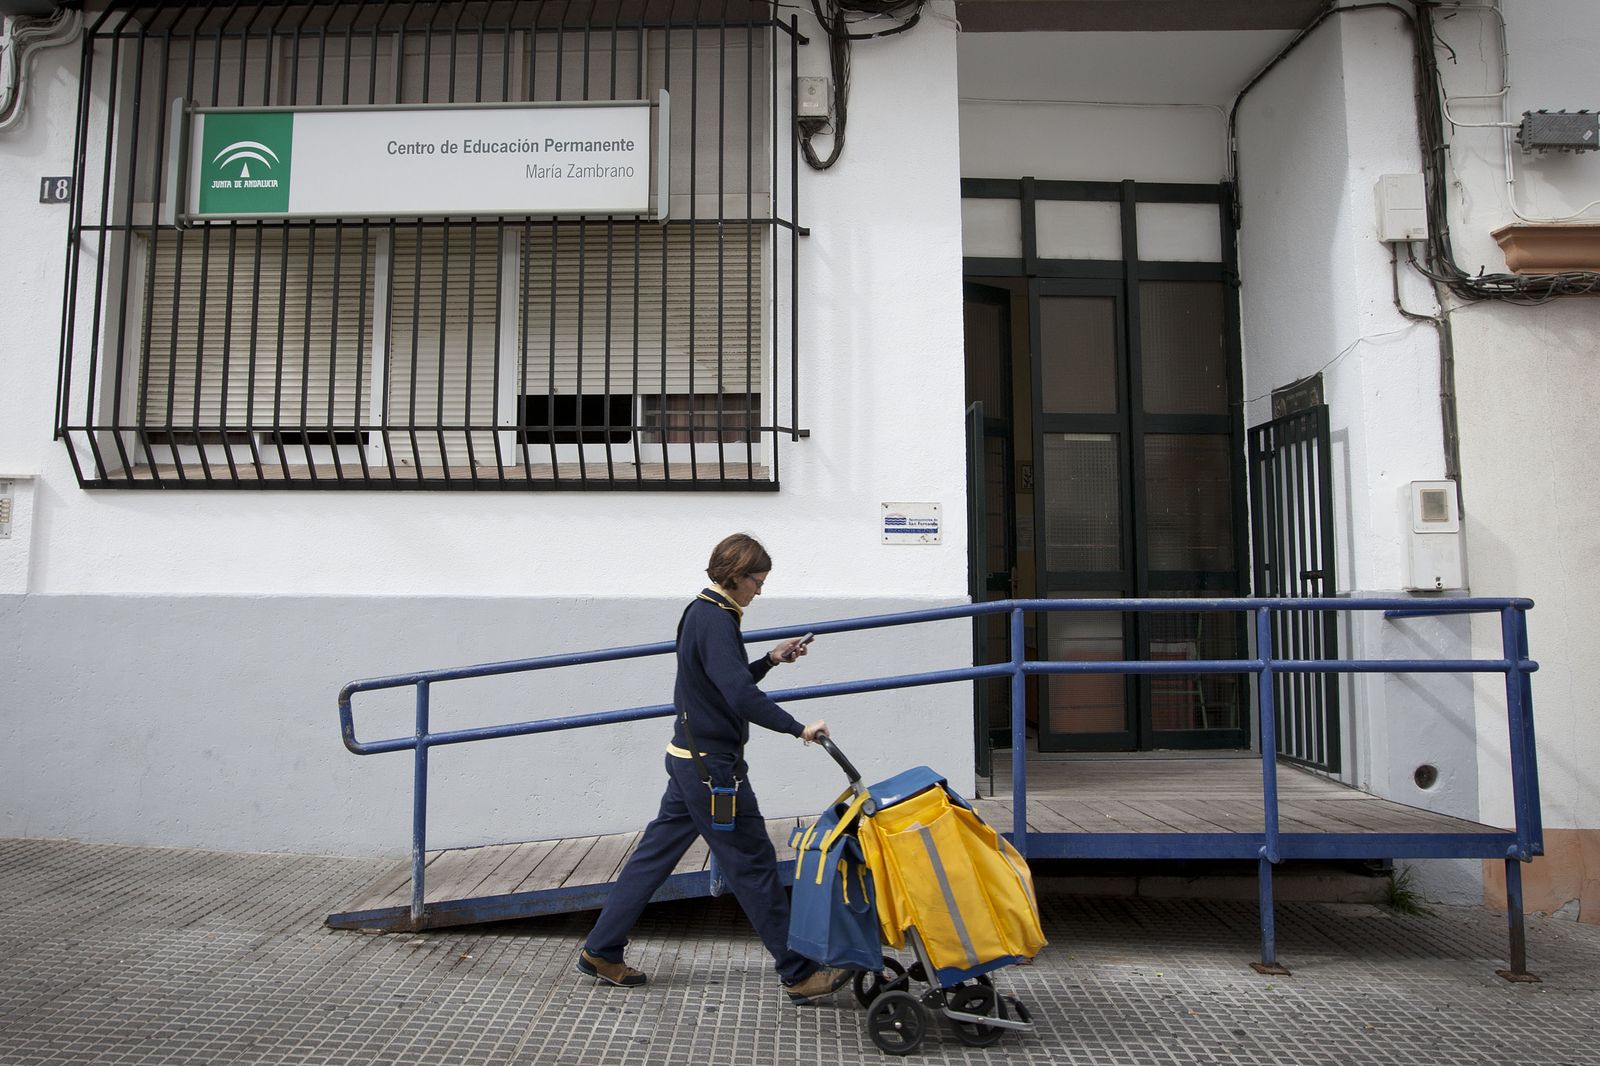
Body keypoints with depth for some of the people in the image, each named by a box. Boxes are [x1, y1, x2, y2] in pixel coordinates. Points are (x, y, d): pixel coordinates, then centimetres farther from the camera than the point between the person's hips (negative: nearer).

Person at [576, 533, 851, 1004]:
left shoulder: (702, 613, 13)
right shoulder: (715, 619, -19)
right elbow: (740, 694, -28)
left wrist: (770, 660, 12)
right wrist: (798, 728, -26)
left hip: (691, 760, 10)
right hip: (714, 765, -10)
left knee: (656, 853, 14)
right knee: (753, 864, -2)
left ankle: (601, 951, 23)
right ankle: (799, 974, 8)